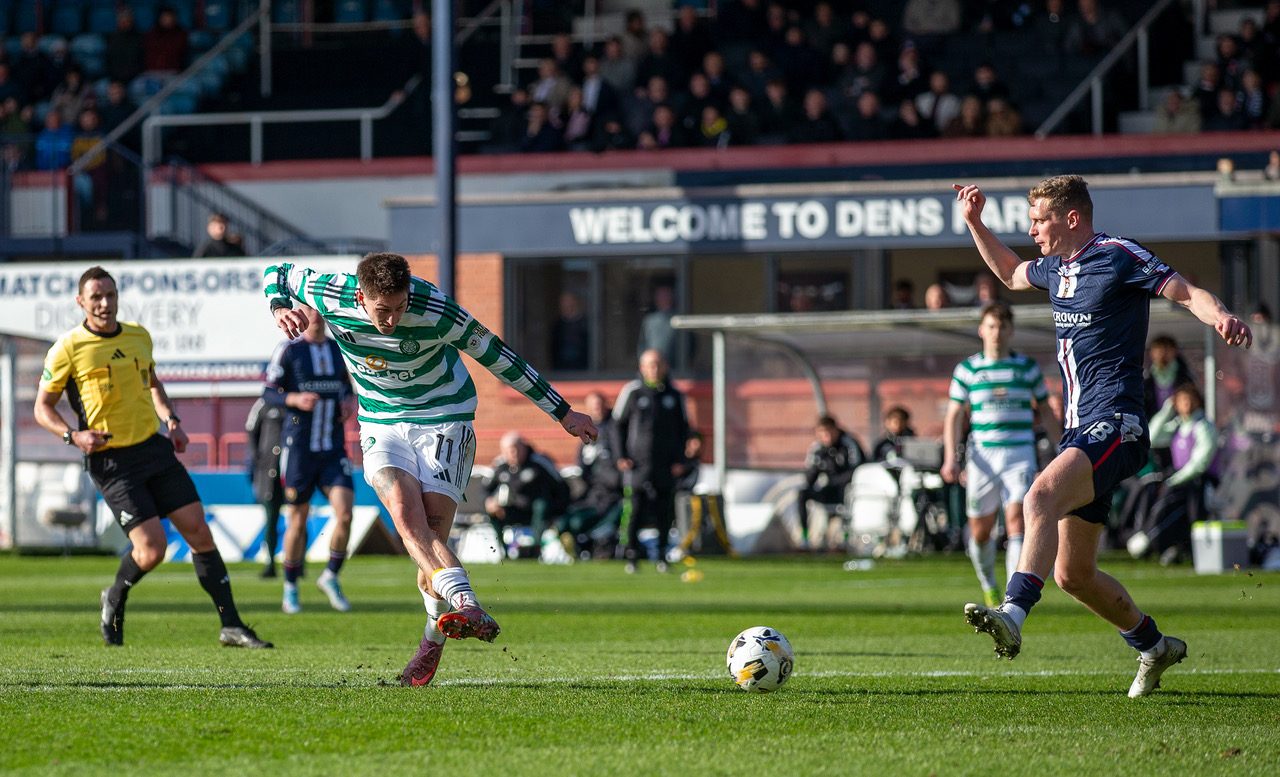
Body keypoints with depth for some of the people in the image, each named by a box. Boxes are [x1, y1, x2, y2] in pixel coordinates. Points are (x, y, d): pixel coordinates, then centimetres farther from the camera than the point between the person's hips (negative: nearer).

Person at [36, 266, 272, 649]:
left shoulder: (138, 336, 8)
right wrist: (73, 435, -15)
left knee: (199, 532, -3)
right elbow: (43, 406, 1)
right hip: (110, 460, -5)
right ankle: (115, 598, 18)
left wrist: (172, 421, 11)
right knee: (152, 549, -15)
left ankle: (231, 626, 2)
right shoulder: (68, 348, -7)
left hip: (153, 445, 5)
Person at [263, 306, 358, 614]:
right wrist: (294, 399, -21)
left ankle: (331, 577, 8)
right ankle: (290, 589, 18)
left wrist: (350, 401, 2)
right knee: (298, 520, 2)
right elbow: (268, 392, -2)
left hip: (334, 449, 3)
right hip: (298, 447, -3)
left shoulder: (339, 350, 9)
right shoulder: (288, 351, -4)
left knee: (344, 514, -13)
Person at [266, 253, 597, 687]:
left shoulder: (434, 309, -25)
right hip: (380, 421, 2)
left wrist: (562, 412, -7)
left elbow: (494, 354, -13)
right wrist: (280, 307, -22)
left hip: (443, 417, -2)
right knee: (406, 516, -25)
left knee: (432, 533, -12)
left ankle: (434, 640, 11)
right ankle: (468, 607, -40)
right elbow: (277, 273, 3)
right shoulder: (331, 296, -18)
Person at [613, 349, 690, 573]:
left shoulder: (675, 395, 8)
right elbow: (618, 424, 7)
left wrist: (680, 460, 6)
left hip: (666, 467, 2)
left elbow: (683, 428, 15)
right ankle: (632, 556, -1)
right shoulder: (632, 391, 2)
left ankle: (661, 556, 11)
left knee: (663, 512, 2)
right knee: (635, 511, -9)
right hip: (637, 463, -2)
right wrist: (621, 456, -2)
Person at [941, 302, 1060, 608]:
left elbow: (1045, 412, 17)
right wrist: (951, 458, -6)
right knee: (980, 530, 4)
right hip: (982, 456, 1)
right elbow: (954, 416, 6)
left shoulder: (1028, 367, 8)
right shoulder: (967, 370, 6)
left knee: (1016, 520, -17)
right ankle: (988, 587, 30)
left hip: (1020, 453, -1)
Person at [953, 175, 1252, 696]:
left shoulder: (1119, 257, -6)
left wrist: (1222, 317, -29)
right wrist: (975, 223, 28)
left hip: (1114, 425, -9)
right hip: (1081, 429, 9)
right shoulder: (1056, 267, 17)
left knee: (1041, 498, -34)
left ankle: (1012, 617, -51)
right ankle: (1153, 646, 30)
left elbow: (1187, 292, -9)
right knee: (1072, 574, 11)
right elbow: (1011, 274, 38)